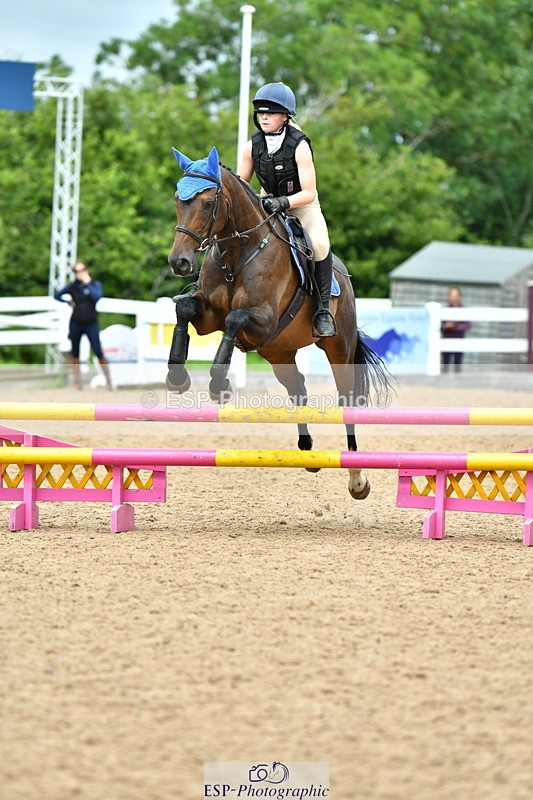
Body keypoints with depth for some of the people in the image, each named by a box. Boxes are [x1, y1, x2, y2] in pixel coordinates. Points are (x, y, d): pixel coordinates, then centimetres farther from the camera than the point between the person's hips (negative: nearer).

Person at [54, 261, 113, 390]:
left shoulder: (95, 284, 0)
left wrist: (87, 283, -14)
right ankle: (77, 382, 16)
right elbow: (57, 295, 15)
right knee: (74, 354, 7)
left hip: (91, 324, -2)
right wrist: (69, 302, 4)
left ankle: (109, 381, -4)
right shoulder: (72, 286, 4)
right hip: (76, 324, 2)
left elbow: (97, 296, -20)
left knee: (99, 353, -10)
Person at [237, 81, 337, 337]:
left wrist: (283, 202, -42)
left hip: (302, 205, -5)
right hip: (267, 205, 5)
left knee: (319, 243, -30)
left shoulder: (299, 146, -23)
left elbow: (308, 193, -25)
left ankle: (323, 309, -19)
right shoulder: (252, 147, -10)